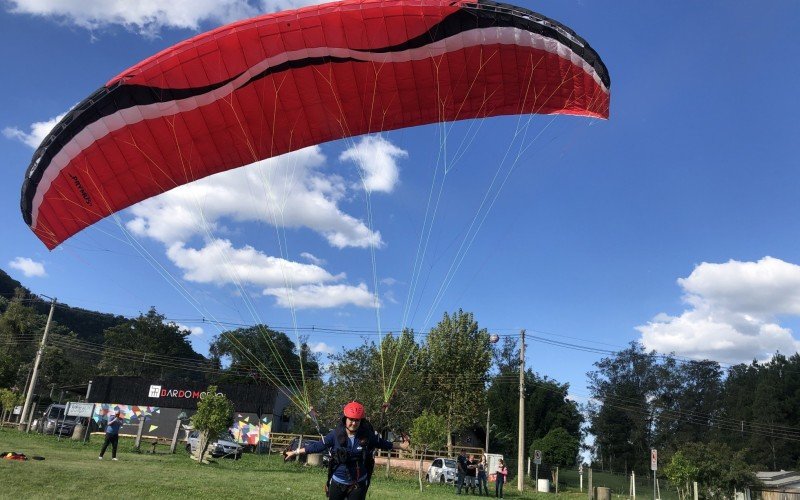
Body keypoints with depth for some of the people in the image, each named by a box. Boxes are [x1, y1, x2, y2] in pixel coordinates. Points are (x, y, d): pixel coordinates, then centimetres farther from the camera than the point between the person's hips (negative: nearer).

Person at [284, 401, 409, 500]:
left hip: (358, 484, 0)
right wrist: (295, 452, -5)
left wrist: (400, 446, 4)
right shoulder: (335, 434, -13)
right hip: (337, 482, 1)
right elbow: (318, 446, -5)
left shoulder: (368, 436, -12)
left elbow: (382, 444, 3)